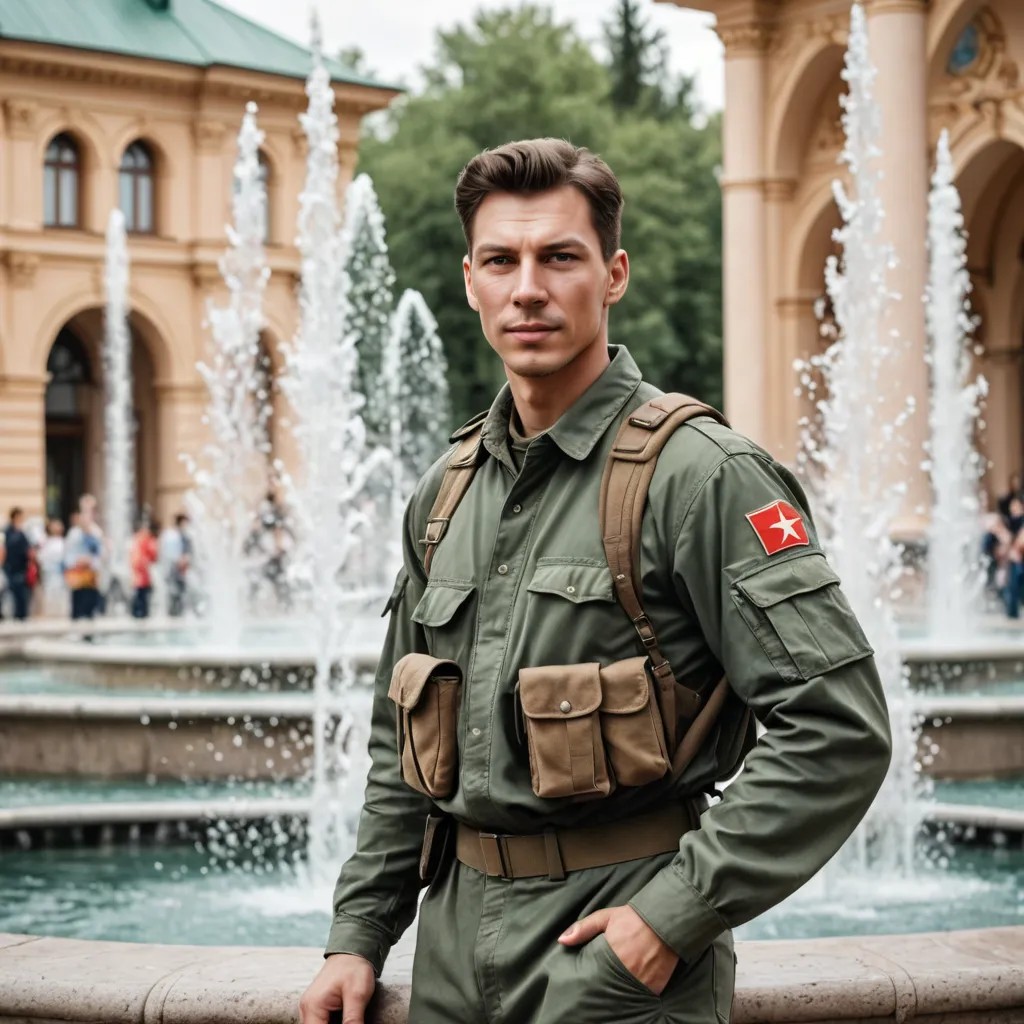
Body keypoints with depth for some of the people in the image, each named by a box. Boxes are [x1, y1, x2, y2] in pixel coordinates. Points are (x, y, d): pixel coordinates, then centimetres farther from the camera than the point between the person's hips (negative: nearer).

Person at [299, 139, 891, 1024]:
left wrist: (678, 912, -19)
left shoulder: (701, 473, -12)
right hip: (457, 935, 6)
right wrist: (358, 936, 11)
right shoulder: (445, 493, 9)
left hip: (614, 948, -6)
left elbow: (837, 728, -18)